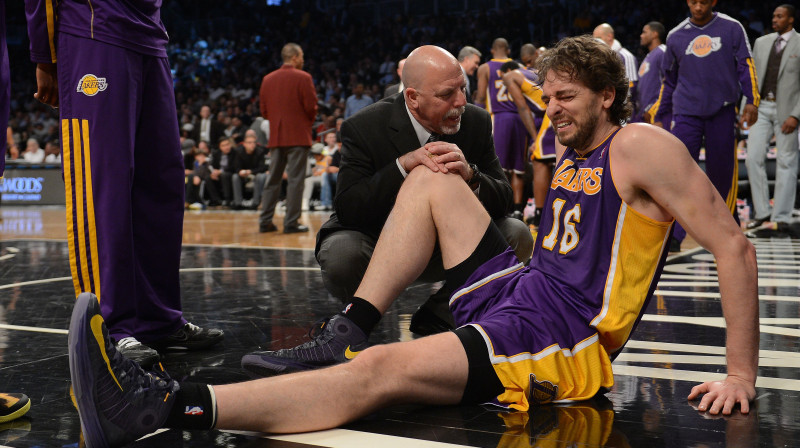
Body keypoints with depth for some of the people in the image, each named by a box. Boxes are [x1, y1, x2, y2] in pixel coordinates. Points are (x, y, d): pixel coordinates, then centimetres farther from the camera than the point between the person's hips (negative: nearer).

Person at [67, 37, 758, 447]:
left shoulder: (640, 147, -7)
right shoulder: (570, 160, 19)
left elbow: (734, 246, -12)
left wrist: (741, 376, -15)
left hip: (563, 338, -9)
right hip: (519, 290, 9)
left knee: (383, 369, -30)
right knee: (431, 180, 7)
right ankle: (346, 333, -3)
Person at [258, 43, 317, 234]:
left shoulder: (268, 79, 9)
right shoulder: (303, 78, -7)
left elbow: (264, 111, 9)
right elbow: (311, 106, -12)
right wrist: (309, 121, 7)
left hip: (276, 137, 5)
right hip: (298, 136, -5)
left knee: (273, 179, 11)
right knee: (296, 180, -3)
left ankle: (265, 221, 11)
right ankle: (291, 223, -4)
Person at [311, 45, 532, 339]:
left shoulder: (476, 122, -7)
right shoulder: (364, 128, -18)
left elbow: (502, 202, -9)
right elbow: (347, 211, -25)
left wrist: (470, 175, -33)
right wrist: (403, 166, -38)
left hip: (445, 246, 4)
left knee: (517, 236, -16)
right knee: (341, 254, -36)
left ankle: (436, 317, -1)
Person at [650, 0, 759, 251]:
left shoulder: (732, 28, 4)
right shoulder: (676, 36, 9)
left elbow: (745, 66, 2)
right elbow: (669, 81, 18)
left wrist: (752, 101, -10)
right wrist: (659, 116, 17)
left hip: (723, 111, -1)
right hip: (686, 113, 1)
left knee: (722, 172, 6)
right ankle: (674, 235, -10)